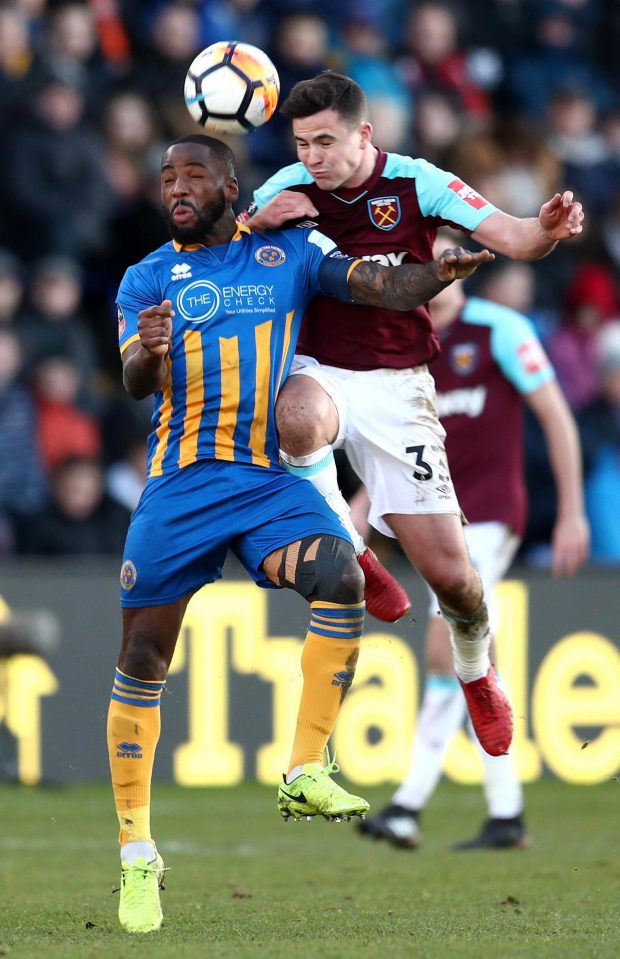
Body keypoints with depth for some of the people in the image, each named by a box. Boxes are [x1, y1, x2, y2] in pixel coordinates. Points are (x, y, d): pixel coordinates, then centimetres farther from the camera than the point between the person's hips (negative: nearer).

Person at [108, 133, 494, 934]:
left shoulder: (290, 253, 8)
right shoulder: (148, 278, 7)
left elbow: (384, 288, -2)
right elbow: (136, 384, -6)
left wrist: (437, 274, -24)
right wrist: (148, 349, -30)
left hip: (269, 477, 0)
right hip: (179, 484, 0)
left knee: (341, 576, -28)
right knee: (143, 658, -2)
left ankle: (305, 775, -18)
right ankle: (137, 856, 9)